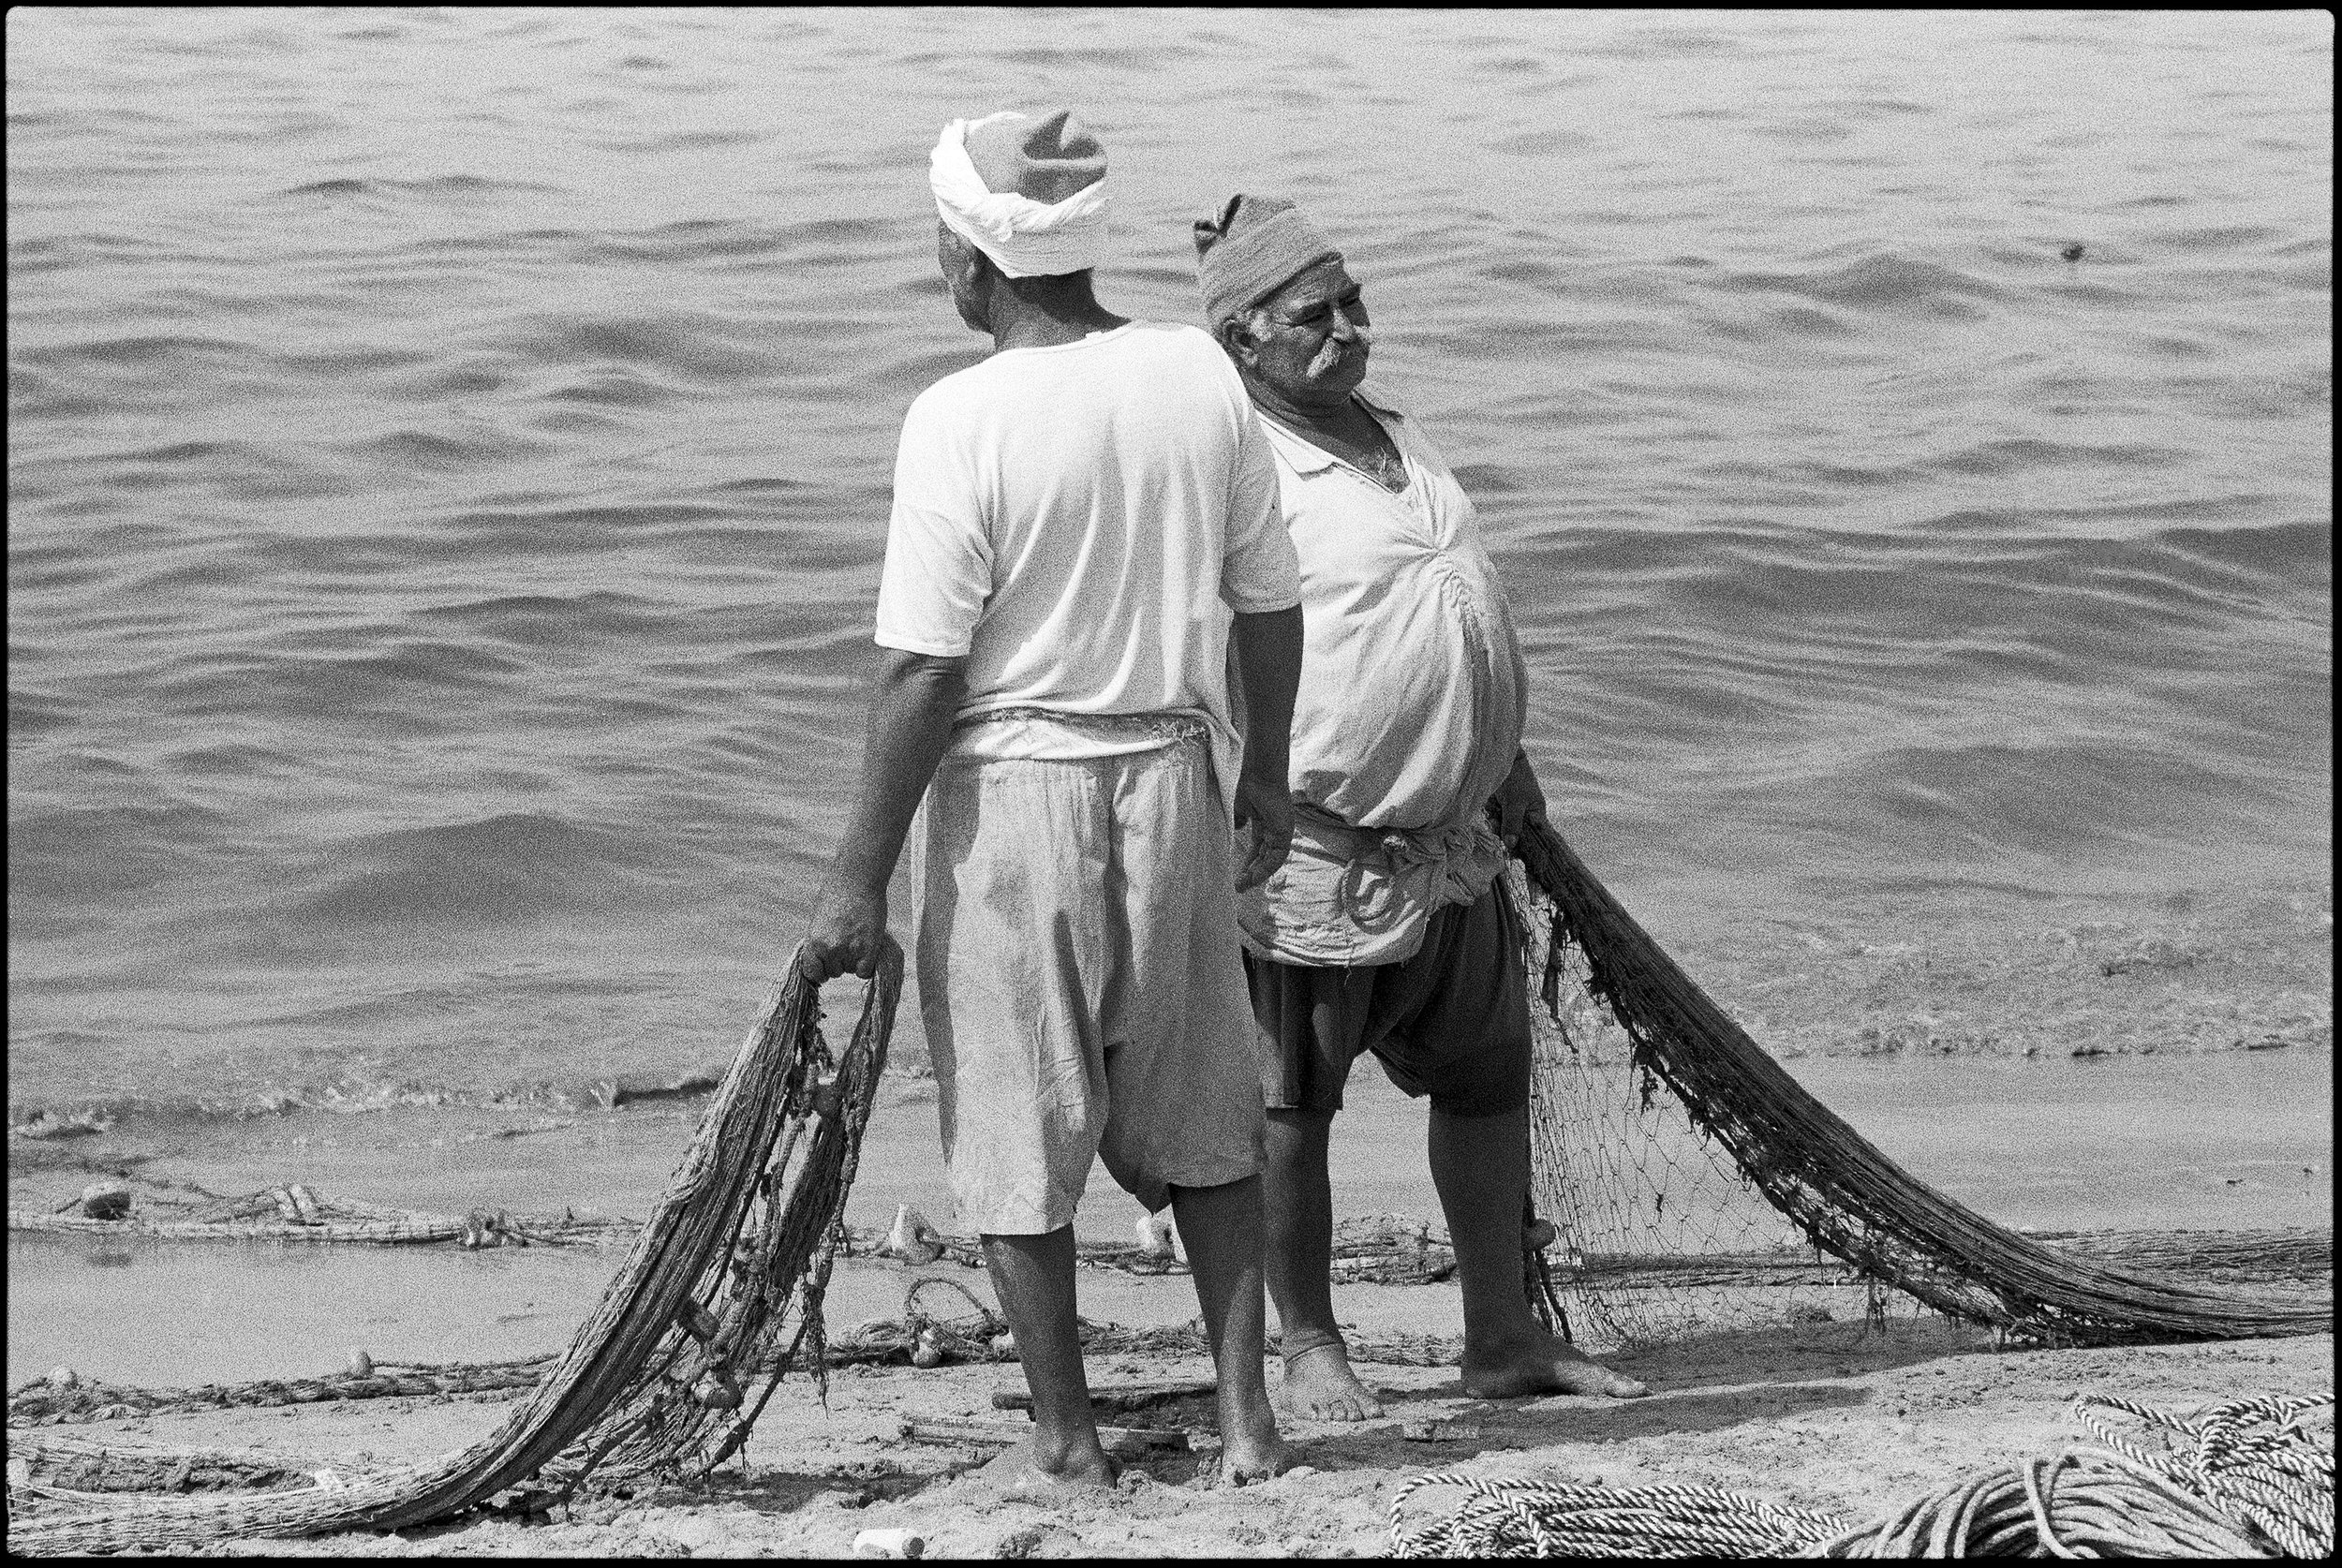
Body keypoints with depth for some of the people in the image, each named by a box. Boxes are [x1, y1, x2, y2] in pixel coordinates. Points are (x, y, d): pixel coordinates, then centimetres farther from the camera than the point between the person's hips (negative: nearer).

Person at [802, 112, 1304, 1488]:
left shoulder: (962, 421, -17)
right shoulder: (1201, 377, -3)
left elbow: (922, 673, -17)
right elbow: (1269, 603, 5)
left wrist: (862, 875, -10)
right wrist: (1265, 775, 20)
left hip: (1011, 791, -4)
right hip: (1173, 773, 5)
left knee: (1017, 1136, 9)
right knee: (1200, 1118, 19)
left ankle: (1068, 1439, 15)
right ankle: (1247, 1414, 18)